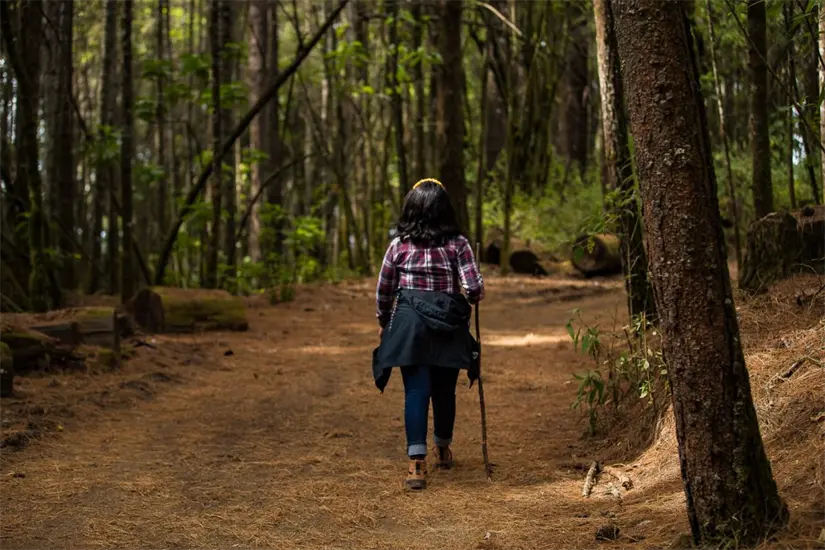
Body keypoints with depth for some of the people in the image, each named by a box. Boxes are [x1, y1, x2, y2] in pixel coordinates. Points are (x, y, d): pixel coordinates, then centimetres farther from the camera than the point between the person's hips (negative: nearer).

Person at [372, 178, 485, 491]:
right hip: (448, 327, 1)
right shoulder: (458, 244, -2)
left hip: (409, 324, -1)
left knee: (416, 391, -2)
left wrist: (383, 322, 24)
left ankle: (417, 464, -13)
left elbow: (383, 290, 7)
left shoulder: (400, 245, 0)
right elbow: (474, 288, -8)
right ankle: (443, 451, 37)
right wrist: (476, 297, 16)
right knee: (444, 391, 16)